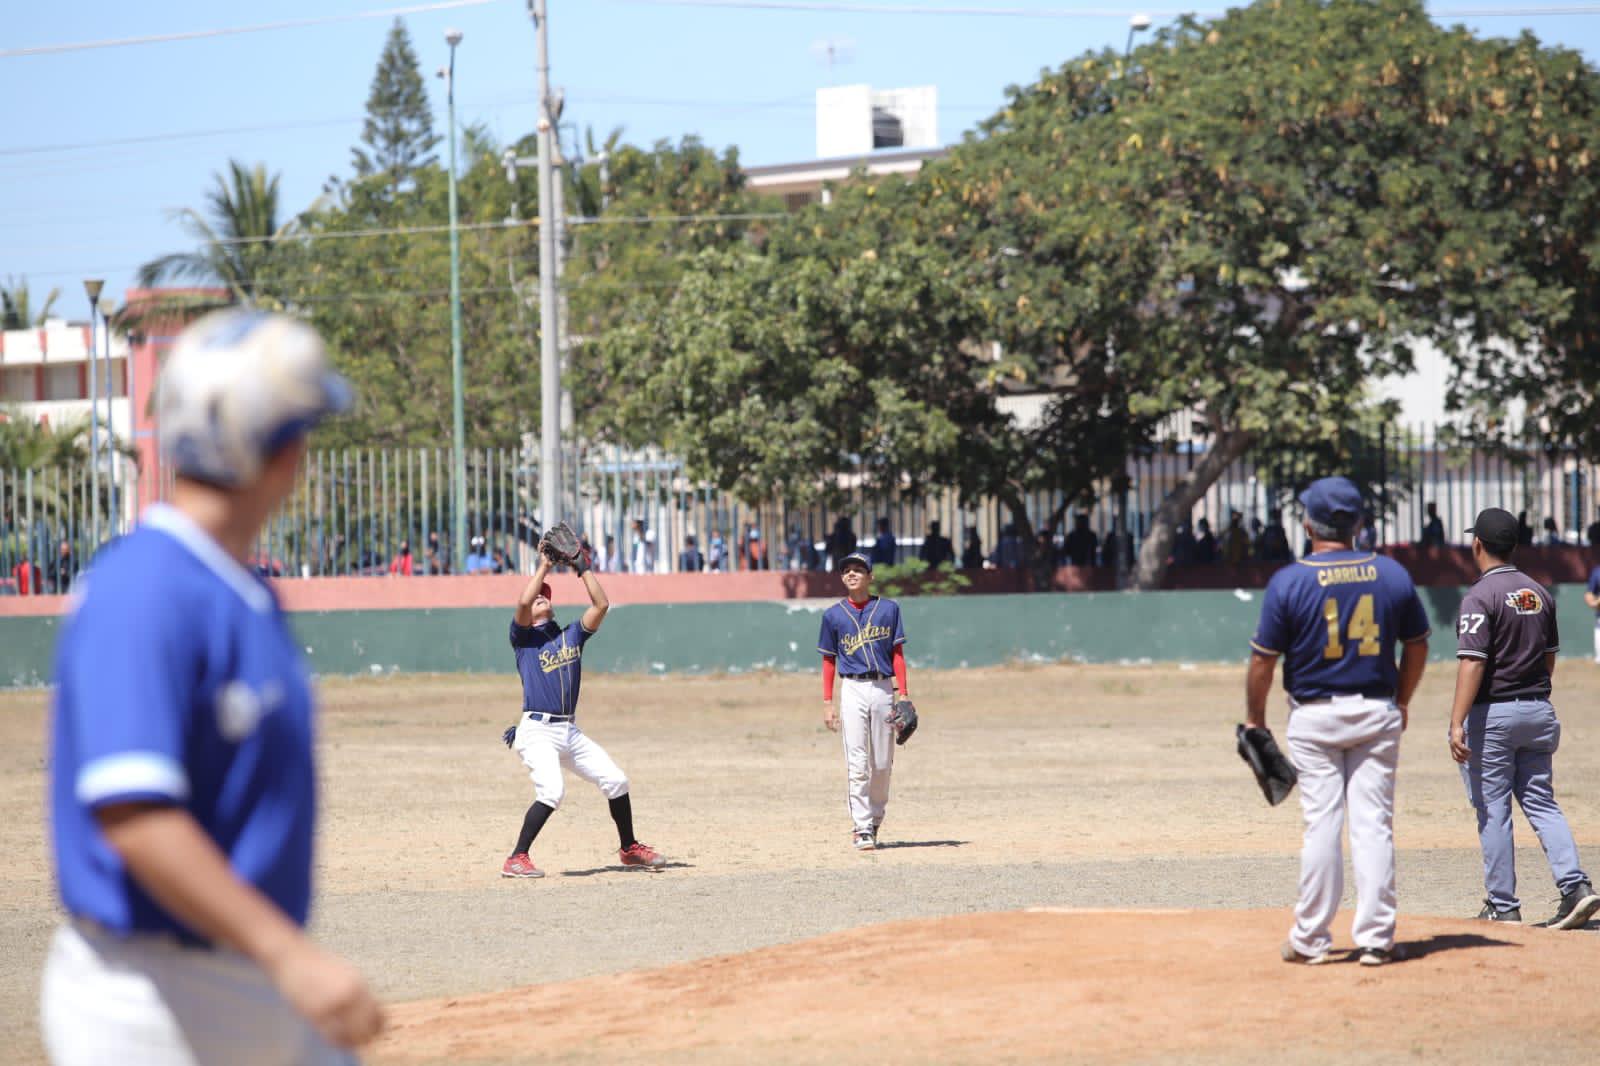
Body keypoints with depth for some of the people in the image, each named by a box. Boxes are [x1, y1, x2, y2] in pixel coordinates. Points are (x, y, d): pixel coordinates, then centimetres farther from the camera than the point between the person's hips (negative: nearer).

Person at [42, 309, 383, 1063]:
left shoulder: (248, 597, 12)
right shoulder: (142, 594, -18)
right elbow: (131, 816, -28)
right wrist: (289, 955, -31)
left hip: (257, 995, 9)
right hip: (146, 1003, -9)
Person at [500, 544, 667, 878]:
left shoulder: (572, 636, 17)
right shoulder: (523, 637, 4)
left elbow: (601, 605, 7)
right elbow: (523, 602, -15)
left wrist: (582, 567, 6)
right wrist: (544, 565, -5)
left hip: (570, 733, 6)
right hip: (537, 732, -6)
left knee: (616, 780, 3)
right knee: (551, 790, -26)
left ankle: (629, 849, 23)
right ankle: (516, 859, -19)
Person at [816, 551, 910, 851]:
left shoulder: (889, 609, 6)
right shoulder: (834, 615, 7)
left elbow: (898, 654, 6)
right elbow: (828, 660, 10)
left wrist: (903, 695, -2)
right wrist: (827, 703, 3)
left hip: (884, 688, 1)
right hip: (852, 689, -1)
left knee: (883, 763, 5)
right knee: (857, 763, -8)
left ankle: (875, 821, 20)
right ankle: (861, 828, -8)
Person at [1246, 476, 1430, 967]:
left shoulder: (1289, 581, -9)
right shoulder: (1392, 574, 0)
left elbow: (1263, 658, -6)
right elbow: (1417, 646, 9)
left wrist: (1254, 719, 6)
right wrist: (1400, 704, 23)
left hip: (1314, 716, -2)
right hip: (1377, 714, 2)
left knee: (1321, 824, 2)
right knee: (1373, 824, 3)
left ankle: (1311, 939, 6)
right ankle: (1375, 937, 3)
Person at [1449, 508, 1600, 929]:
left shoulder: (1481, 596, -14)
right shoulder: (1539, 593, 8)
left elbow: (1472, 662, -22)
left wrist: (1457, 723, -25)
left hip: (1492, 715, -6)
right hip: (1539, 712, 6)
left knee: (1492, 811, 2)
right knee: (1542, 803, 9)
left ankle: (1502, 904, 6)